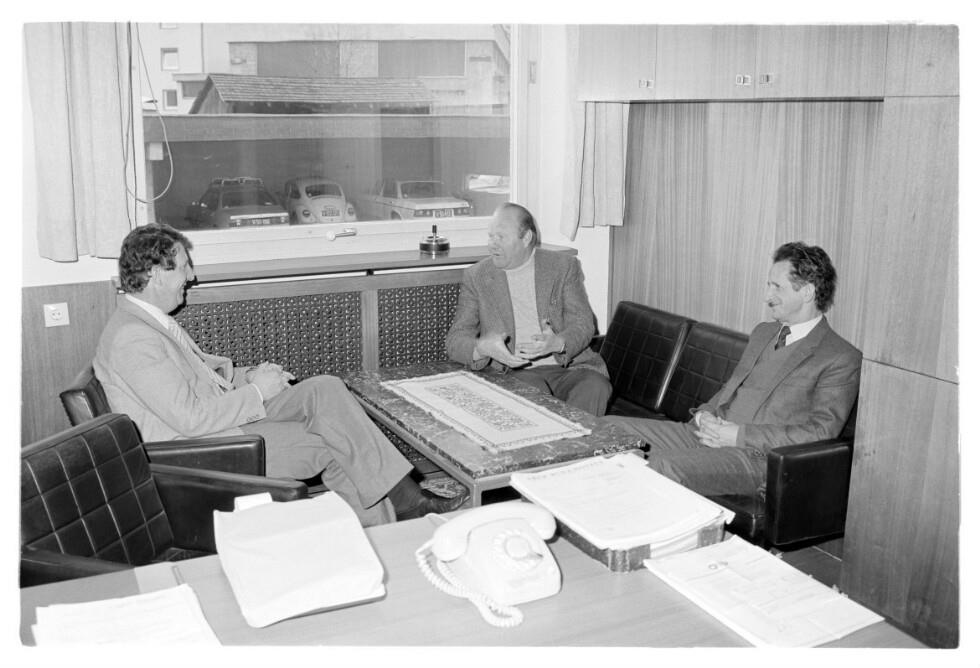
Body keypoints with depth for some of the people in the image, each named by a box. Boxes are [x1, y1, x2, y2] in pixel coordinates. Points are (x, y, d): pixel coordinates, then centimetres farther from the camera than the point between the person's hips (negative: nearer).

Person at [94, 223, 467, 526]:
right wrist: (255, 392, -16)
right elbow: (190, 418, -26)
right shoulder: (132, 338, -22)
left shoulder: (151, 320, 11)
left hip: (227, 415, 9)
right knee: (332, 445, -12)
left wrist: (244, 376, 3)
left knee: (324, 389, -7)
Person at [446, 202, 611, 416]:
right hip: (514, 372, -1)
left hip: (568, 365, 1)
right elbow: (455, 339, 3)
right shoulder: (476, 276, 8)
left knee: (595, 387, -30)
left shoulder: (564, 266, 9)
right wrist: (483, 347, -21)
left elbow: (583, 324, 2)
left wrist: (557, 343, -22)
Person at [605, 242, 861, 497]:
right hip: (708, 434, 8)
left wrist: (738, 435, -18)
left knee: (664, 464, -34)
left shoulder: (842, 359, -4)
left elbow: (820, 431, -14)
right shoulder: (762, 333, 21)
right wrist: (705, 413, 3)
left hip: (755, 456, -8)